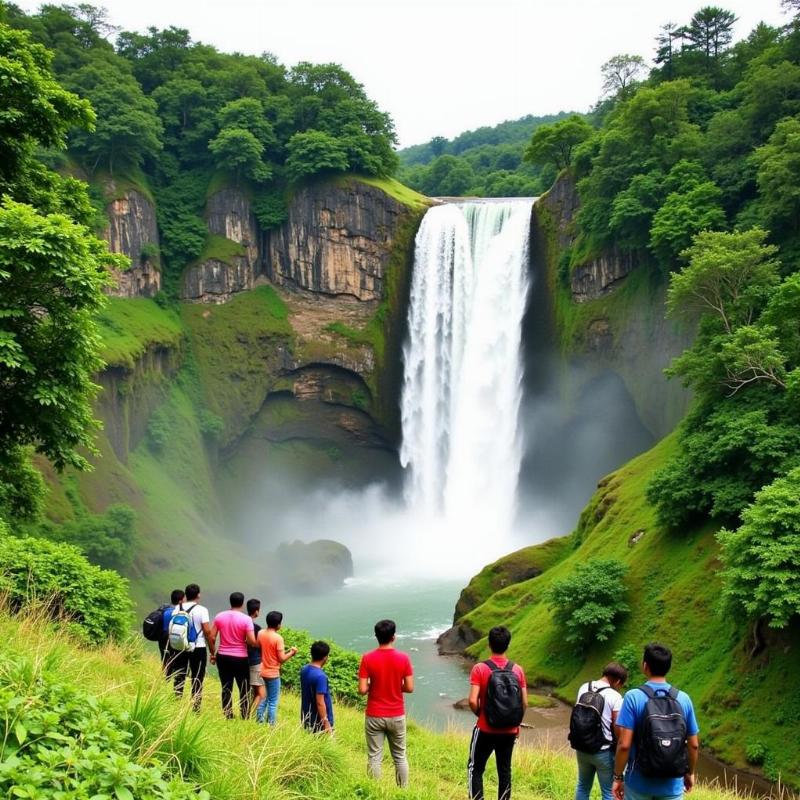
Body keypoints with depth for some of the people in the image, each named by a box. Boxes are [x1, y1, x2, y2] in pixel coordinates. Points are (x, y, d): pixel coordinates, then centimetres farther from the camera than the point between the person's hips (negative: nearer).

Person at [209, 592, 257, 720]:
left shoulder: (219, 616, -1)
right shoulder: (246, 619, -12)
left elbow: (212, 637, 0)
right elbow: (251, 641, -17)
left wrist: (212, 654, 12)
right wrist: (257, 644, 6)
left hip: (223, 657, 3)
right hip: (240, 658, -3)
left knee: (226, 689, 11)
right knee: (244, 690, 8)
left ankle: (228, 717, 15)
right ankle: (245, 718, 8)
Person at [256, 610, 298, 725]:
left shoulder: (260, 634, -1)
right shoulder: (278, 638, -20)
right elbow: (281, 659, -18)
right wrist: (292, 652, -2)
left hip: (262, 672, 6)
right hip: (273, 673, -6)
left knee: (264, 698, 21)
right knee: (273, 702, 5)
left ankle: (259, 721, 25)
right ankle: (271, 725, 10)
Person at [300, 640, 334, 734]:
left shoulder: (304, 670, 2)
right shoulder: (320, 676, -24)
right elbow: (320, 703, -24)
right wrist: (326, 723, -18)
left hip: (307, 720, 8)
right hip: (319, 723, -8)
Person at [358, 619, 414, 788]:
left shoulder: (367, 658, -11)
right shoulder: (403, 658, -9)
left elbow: (362, 690, -13)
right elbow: (409, 688, -6)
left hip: (374, 716, -1)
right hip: (397, 716, 1)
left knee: (374, 758, 7)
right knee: (400, 757, 15)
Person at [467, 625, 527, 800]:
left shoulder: (480, 668, -13)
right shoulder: (517, 670, -4)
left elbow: (473, 701, -19)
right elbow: (524, 703, -3)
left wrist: (480, 714, 1)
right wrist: (516, 722, 12)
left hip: (486, 730, -3)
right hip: (509, 731, 3)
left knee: (475, 769, 10)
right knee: (504, 770, 14)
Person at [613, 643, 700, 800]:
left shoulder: (633, 697, -12)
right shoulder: (684, 699, -3)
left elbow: (624, 744, -16)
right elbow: (693, 744, 3)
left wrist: (618, 777, -4)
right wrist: (690, 773, 19)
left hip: (639, 783, -2)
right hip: (672, 785, 2)